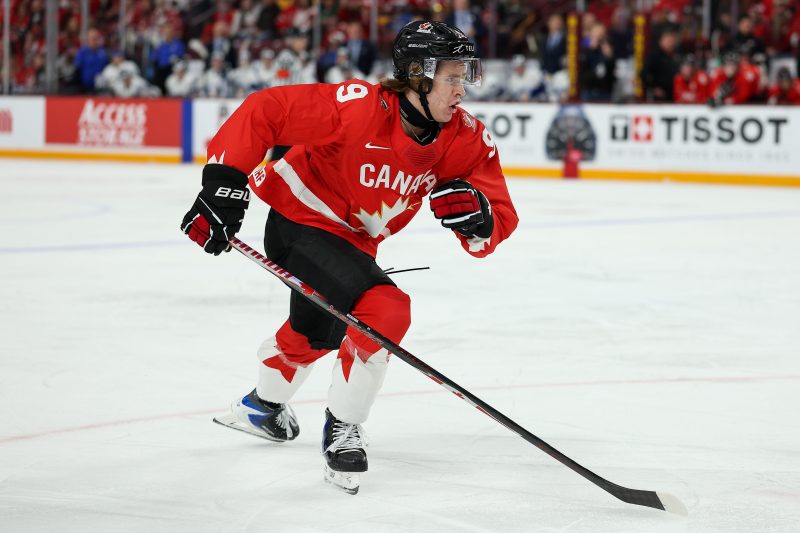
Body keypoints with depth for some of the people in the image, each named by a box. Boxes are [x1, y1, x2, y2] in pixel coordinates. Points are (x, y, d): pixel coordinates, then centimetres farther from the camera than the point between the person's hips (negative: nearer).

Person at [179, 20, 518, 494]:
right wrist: (224, 184, -34)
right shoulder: (356, 108, -33)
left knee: (319, 328, 31)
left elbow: (500, 223, -17)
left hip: (351, 240, 8)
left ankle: (261, 407, 60)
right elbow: (263, 112, -29)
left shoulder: (467, 139, -17)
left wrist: (478, 216, -40)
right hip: (301, 222, -8)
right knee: (385, 312, -27)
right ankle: (343, 430, -7)